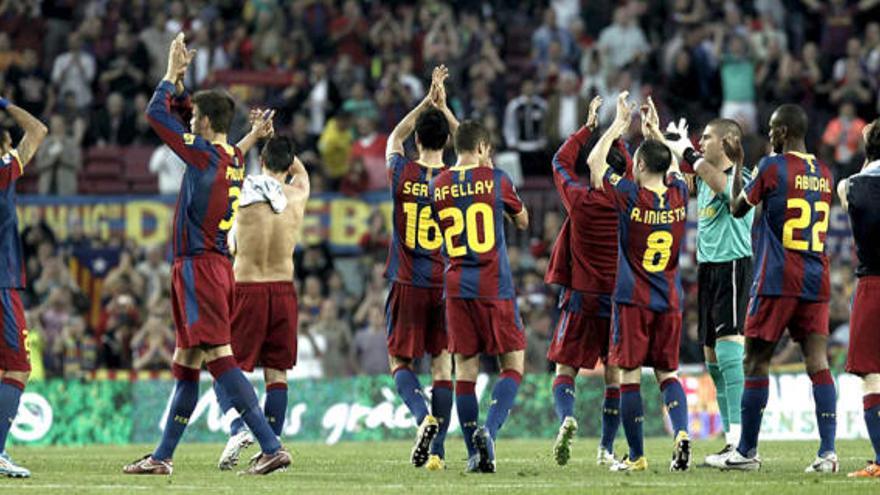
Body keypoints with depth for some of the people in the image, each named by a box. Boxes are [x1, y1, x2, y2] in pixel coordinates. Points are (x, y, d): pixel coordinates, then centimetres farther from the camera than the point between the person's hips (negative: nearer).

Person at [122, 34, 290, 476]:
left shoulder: (204, 155, -13)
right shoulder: (233, 159, 10)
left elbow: (156, 113, -8)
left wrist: (172, 74, 5)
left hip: (199, 268, -10)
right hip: (214, 266, 10)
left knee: (219, 359, -14)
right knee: (185, 366, 13)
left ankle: (271, 447, -21)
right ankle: (162, 457, 19)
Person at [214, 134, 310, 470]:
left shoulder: (242, 191, -6)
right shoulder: (298, 195, 3)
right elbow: (301, 172, 28)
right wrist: (280, 143, 33)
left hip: (246, 289, -2)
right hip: (283, 290, 2)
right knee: (276, 372, 9)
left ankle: (238, 429, -20)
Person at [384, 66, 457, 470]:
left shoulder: (402, 175, -5)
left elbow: (394, 138, 16)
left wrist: (427, 102, 15)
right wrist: (444, 107, 15)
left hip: (407, 285, -1)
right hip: (446, 285, 1)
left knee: (400, 362, 7)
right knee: (442, 365, 4)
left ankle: (424, 418, -20)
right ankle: (437, 451, -2)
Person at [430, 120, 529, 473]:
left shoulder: (438, 186, 4)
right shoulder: (496, 180, -3)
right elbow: (522, 221, 11)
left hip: (456, 288, 3)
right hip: (494, 286, -3)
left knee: (465, 369, 7)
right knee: (513, 364, 5)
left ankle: (474, 453, 5)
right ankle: (489, 430, -16)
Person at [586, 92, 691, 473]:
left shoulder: (630, 196, -12)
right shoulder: (678, 195, 0)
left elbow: (594, 161, 2)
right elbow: (673, 166, 25)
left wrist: (619, 124, 9)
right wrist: (655, 132, 29)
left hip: (633, 300, -4)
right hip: (670, 301, 4)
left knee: (629, 374, 1)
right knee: (667, 372, 10)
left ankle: (636, 455, 0)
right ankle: (681, 432, -14)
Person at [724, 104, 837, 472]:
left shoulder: (772, 166, -6)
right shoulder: (824, 174, 11)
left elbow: (738, 208, 5)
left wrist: (736, 171, 23)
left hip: (776, 281, -5)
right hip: (816, 282, 5)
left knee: (756, 362, 4)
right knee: (818, 363, -1)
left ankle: (747, 451, 7)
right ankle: (828, 451, -11)